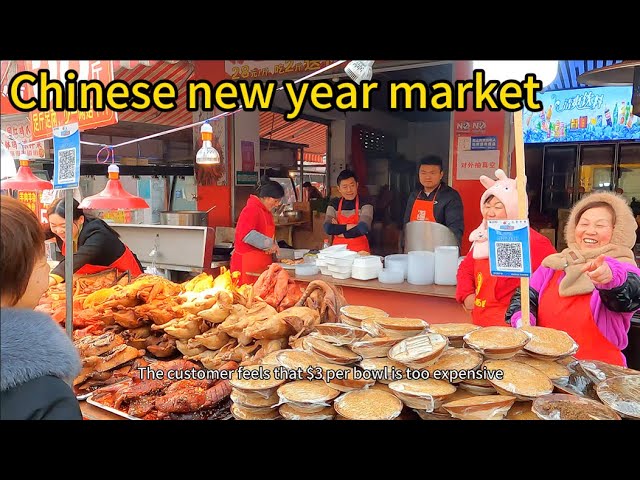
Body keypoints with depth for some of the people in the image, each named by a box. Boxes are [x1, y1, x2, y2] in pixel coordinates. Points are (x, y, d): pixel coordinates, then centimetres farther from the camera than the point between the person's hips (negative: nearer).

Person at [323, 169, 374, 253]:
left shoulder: (365, 202, -1)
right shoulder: (334, 203, 7)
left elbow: (363, 228, -12)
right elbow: (327, 228, -3)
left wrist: (338, 229, -5)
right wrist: (348, 227, -12)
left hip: (360, 249, -2)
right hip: (338, 249, 2)